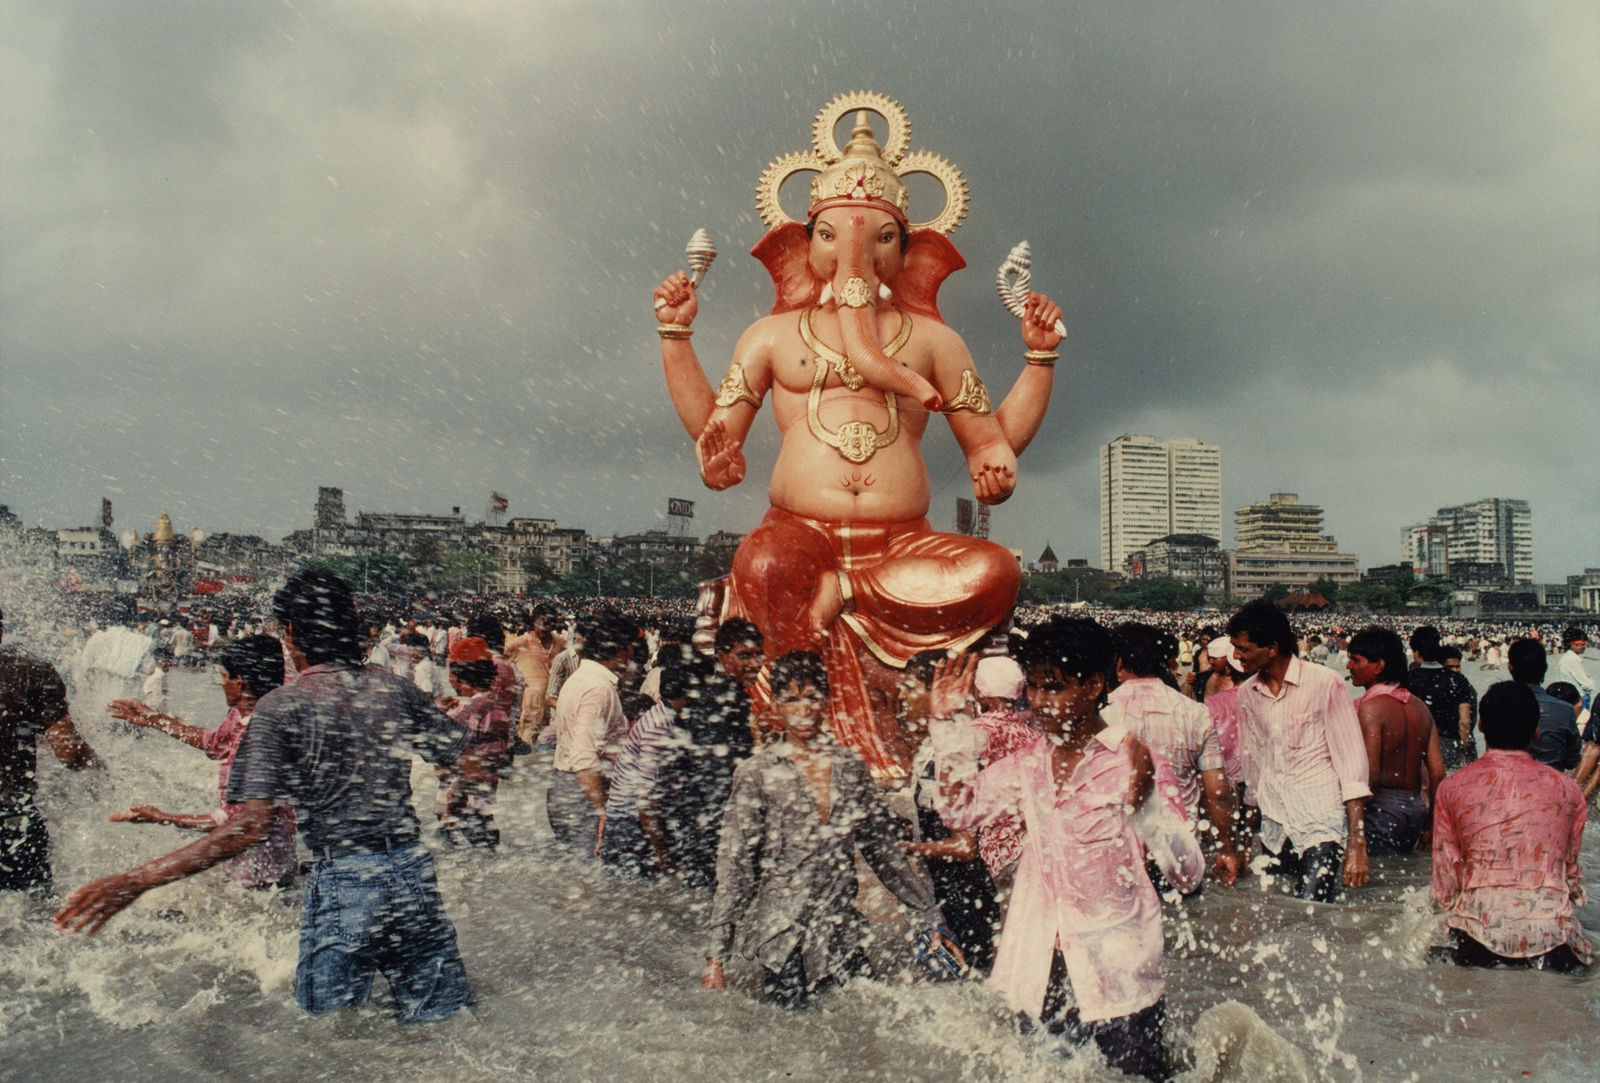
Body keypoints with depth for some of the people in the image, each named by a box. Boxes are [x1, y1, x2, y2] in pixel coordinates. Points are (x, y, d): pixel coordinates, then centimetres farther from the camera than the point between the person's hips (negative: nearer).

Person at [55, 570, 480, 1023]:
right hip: (413, 871, 4)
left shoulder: (282, 706, -8)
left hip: (343, 884, -4)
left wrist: (136, 880, -15)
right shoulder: (395, 688, 5)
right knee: (446, 1027, 12)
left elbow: (250, 827, -16)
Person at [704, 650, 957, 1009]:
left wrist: (929, 919, 10)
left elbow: (885, 851, 13)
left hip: (844, 932, 3)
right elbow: (734, 867, -3)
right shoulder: (757, 774, -2)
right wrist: (715, 955, -7)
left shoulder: (851, 766, 8)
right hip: (783, 937, -3)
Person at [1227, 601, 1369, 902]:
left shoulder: (1324, 683, -8)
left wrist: (1357, 843, -15)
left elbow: (1352, 762, -9)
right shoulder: (1247, 693, 8)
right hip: (1274, 830, 5)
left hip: (1322, 826, -5)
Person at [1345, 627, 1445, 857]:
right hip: (1416, 808, 7)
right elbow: (1438, 772, 9)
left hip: (1382, 808, -7)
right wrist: (1430, 823, 18)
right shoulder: (1420, 707, 8)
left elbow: (1369, 775, -20)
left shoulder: (1370, 707, -13)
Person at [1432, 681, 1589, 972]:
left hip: (1479, 929, 0)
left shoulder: (1452, 787, 8)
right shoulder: (1568, 790, 11)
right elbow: (1570, 870, 20)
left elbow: (1445, 884, 9)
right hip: (1552, 932, 0)